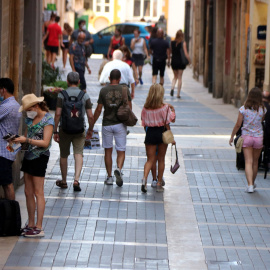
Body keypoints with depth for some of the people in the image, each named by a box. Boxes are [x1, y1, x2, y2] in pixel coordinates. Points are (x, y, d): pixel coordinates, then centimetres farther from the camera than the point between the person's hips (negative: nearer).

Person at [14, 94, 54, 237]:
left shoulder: (47, 120, -11)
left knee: (38, 193, -6)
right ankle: (30, 225, 15)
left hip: (40, 157, -8)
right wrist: (18, 139, -6)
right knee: (28, 192, 8)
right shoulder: (30, 119, 13)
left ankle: (39, 228, -4)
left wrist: (26, 140, -23)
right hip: (29, 156, 8)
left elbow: (45, 143, -17)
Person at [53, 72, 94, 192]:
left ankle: (63, 181, 25)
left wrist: (55, 131, -4)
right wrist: (90, 129, 13)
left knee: (63, 155, 13)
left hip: (64, 129, 0)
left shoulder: (62, 95, -5)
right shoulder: (85, 96, -1)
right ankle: (76, 179, -21)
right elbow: (90, 116, -2)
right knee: (78, 154, -3)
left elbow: (58, 114, -10)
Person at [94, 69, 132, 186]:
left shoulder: (103, 91, -4)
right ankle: (119, 169, -23)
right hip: (120, 124, 0)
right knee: (121, 151, 5)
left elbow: (99, 109, -4)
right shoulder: (125, 90, -4)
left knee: (108, 151, 12)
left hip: (107, 124, 0)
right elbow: (129, 108, -1)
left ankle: (109, 177, 14)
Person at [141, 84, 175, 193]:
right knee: (161, 159, 12)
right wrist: (172, 109, 16)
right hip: (162, 133, -1)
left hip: (150, 133, 1)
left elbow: (144, 123, 2)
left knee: (150, 159, 6)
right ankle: (159, 184, 15)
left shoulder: (145, 108, -5)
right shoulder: (165, 108, -12)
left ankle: (144, 178, -20)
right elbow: (172, 119, -1)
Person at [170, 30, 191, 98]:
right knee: (179, 78, 5)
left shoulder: (172, 43, -1)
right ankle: (178, 94, 6)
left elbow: (170, 52, 6)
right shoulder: (183, 43, -10)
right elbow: (186, 54, -12)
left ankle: (172, 88, -9)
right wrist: (189, 61, -1)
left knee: (175, 76, 18)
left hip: (174, 61, 3)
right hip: (181, 62, -3)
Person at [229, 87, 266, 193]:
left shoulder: (243, 109, -9)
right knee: (255, 161, 16)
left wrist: (232, 137, 5)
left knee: (248, 162, -4)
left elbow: (238, 125, -6)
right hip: (258, 137, 1)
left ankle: (250, 185, -18)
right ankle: (252, 183, 31)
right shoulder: (262, 109, -6)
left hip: (246, 137, -1)